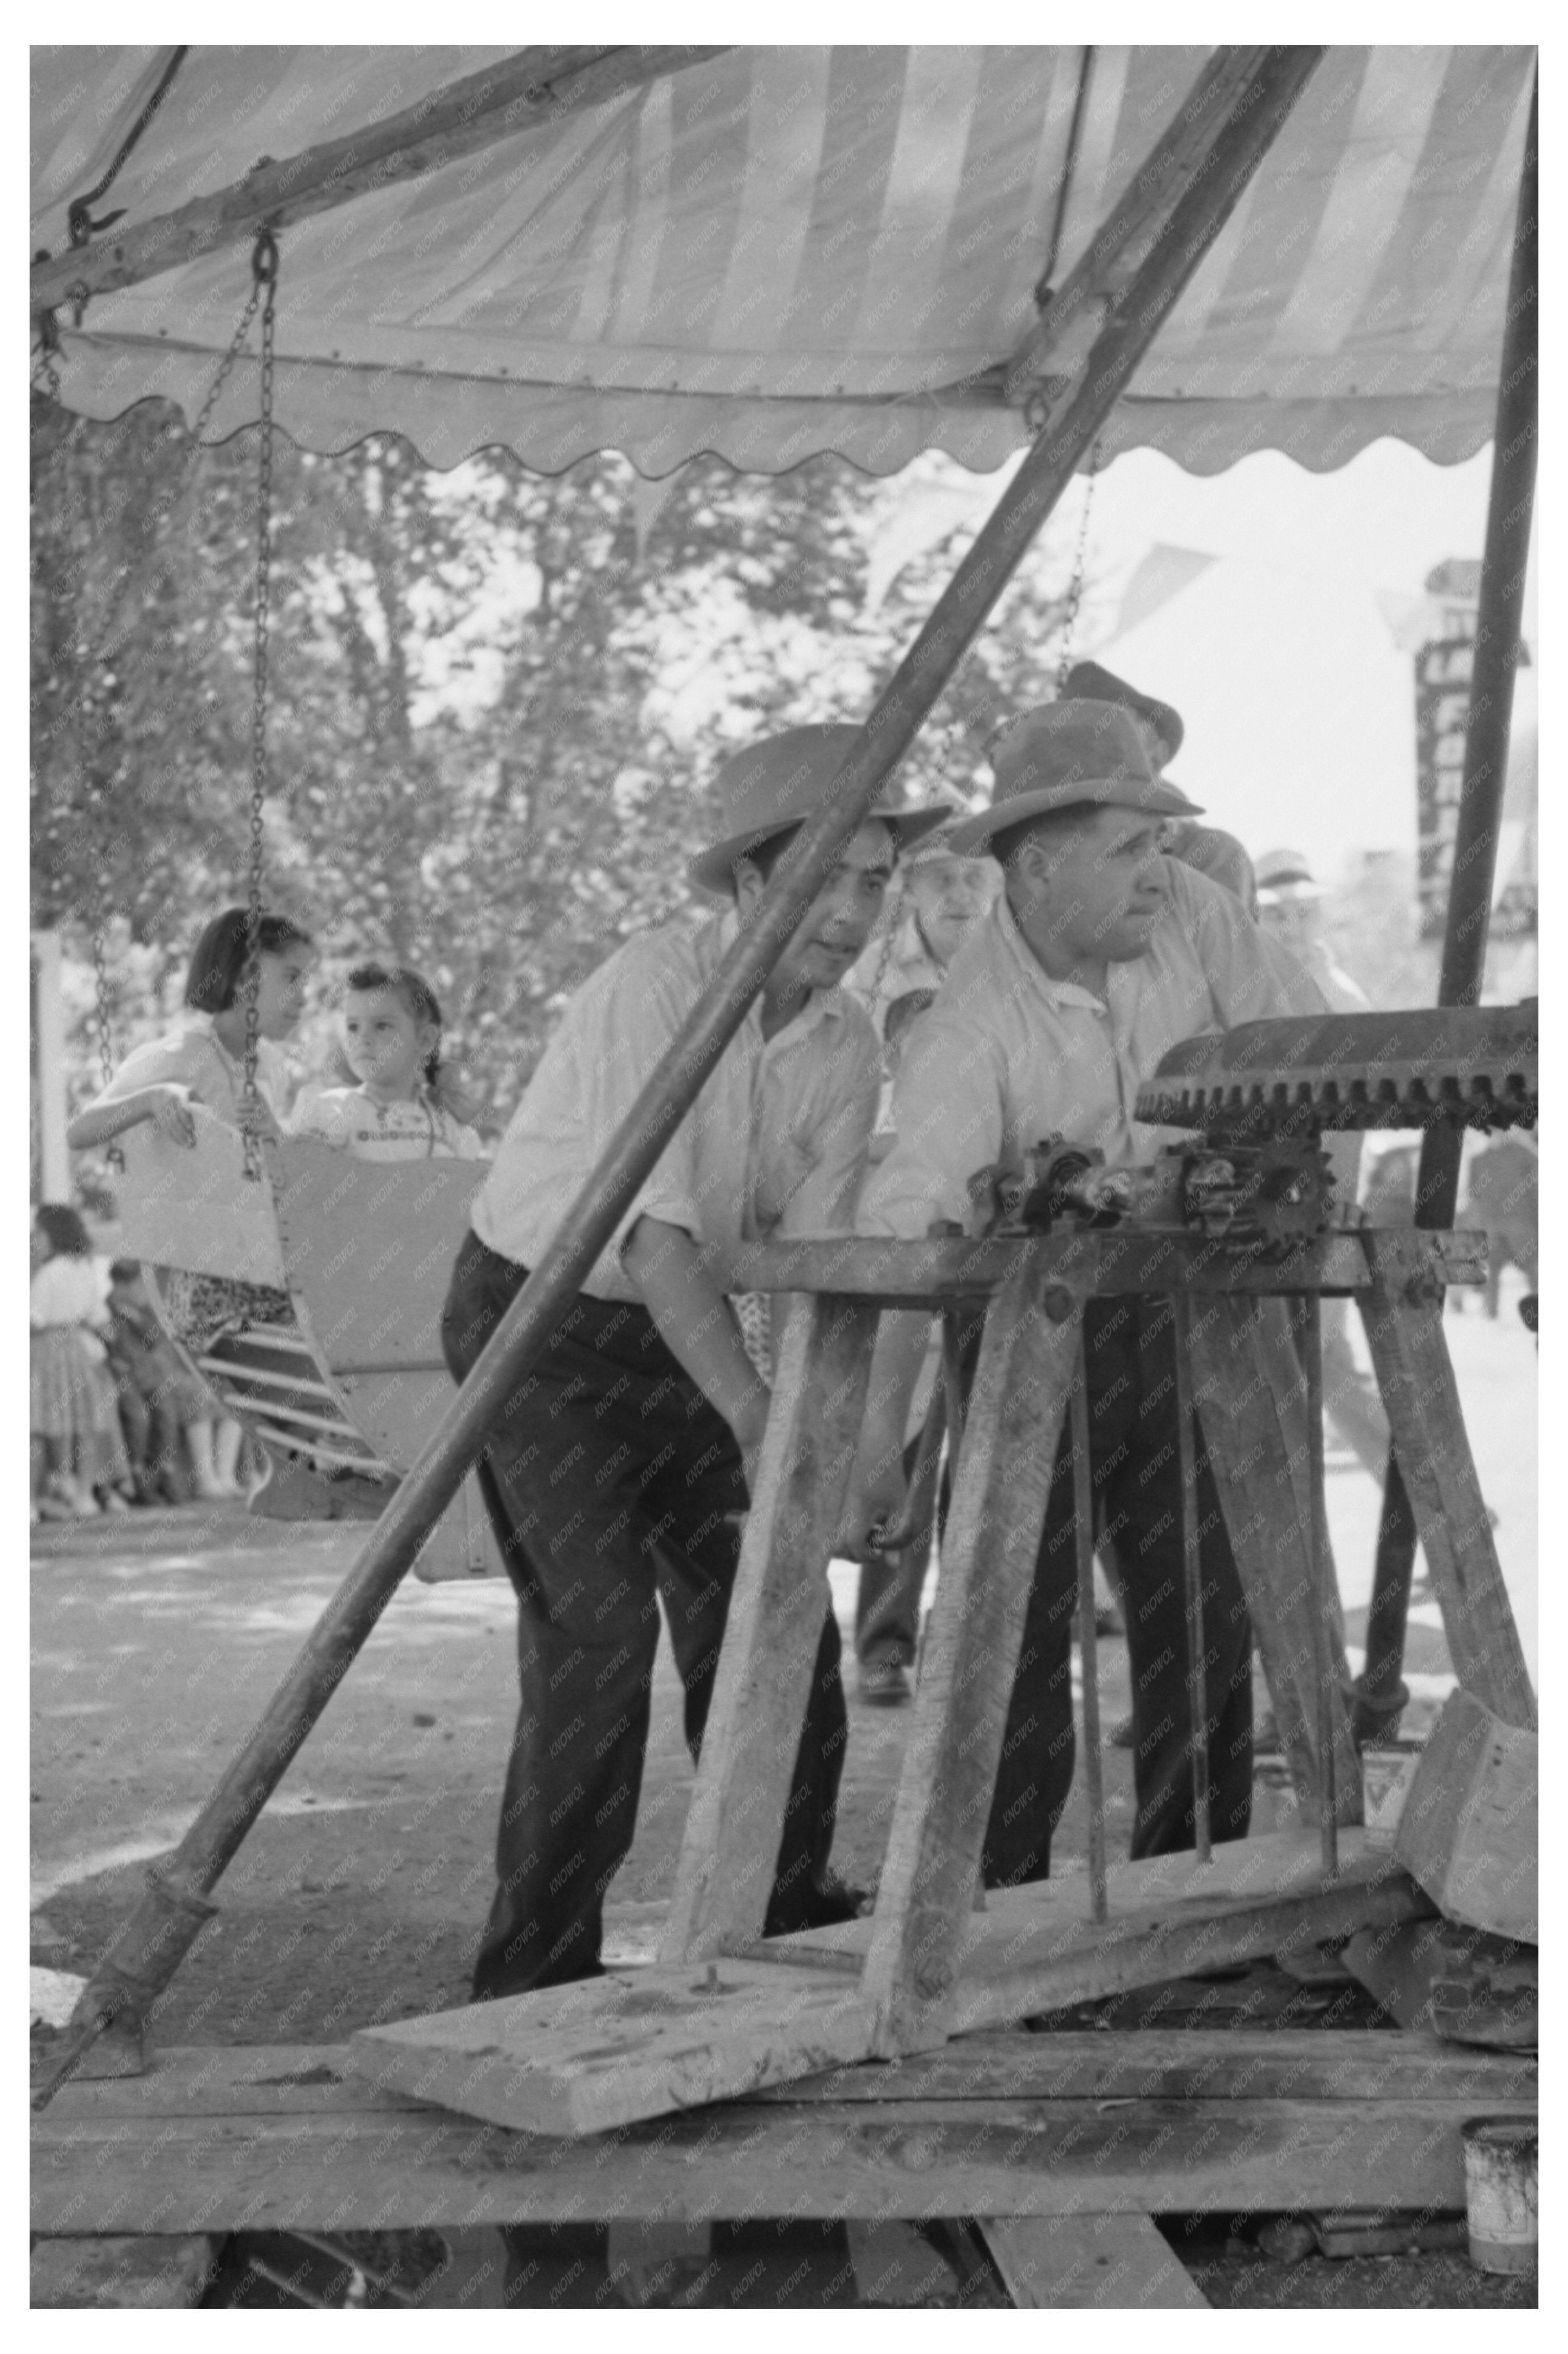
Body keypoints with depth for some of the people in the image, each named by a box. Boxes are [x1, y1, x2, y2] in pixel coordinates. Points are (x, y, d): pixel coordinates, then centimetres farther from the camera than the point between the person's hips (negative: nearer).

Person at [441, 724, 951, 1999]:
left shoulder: (847, 1042, -4)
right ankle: (538, 1970, -2)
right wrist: (752, 1416, -42)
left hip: (680, 1331, 6)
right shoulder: (651, 985, -25)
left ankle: (790, 1923, 21)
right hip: (539, 1319, -6)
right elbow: (652, 1223, -34)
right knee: (598, 1635, -15)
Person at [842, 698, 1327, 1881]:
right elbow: (913, 1224, -38)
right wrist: (880, 1430, -48)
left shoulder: (1190, 910, -11)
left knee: (1206, 1617, 8)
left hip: (1162, 1307, 5)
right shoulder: (972, 1028, -27)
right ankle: (1002, 1912, 11)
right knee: (1022, 1625, -4)